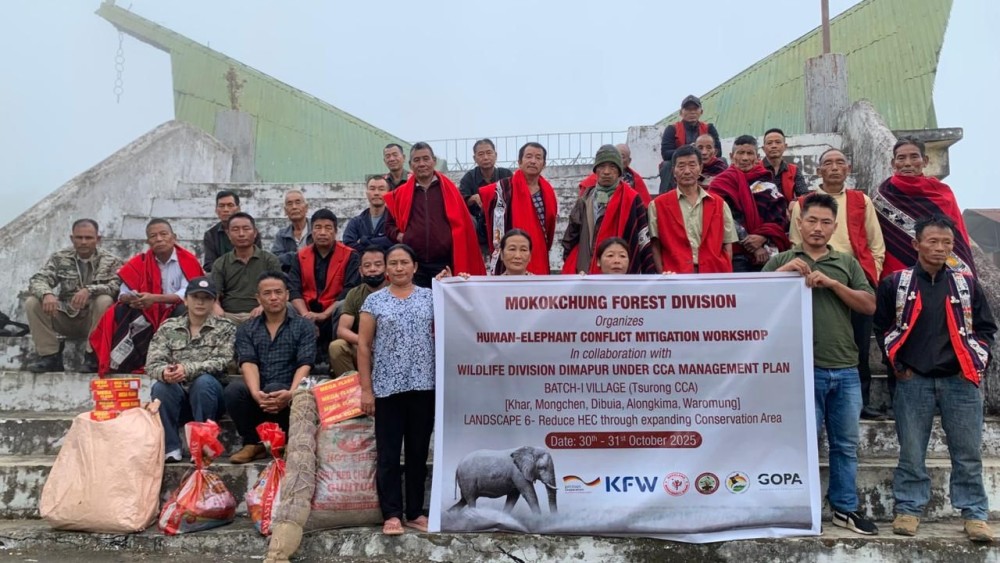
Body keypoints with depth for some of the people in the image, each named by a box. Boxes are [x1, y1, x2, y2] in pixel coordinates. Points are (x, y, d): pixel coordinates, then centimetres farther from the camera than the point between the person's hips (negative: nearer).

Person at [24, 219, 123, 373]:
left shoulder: (111, 261, -3)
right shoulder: (60, 258, 4)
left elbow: (117, 286, -19)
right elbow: (37, 280, -6)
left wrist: (89, 290, -37)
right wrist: (47, 294, -30)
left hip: (94, 320, -3)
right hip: (65, 317, 3)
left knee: (105, 301, -33)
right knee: (32, 303, -18)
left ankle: (93, 356, -20)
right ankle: (50, 355, -11)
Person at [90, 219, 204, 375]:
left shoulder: (187, 260, -10)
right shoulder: (140, 262, -1)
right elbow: (124, 293, -4)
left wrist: (155, 298, -31)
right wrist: (130, 299, -30)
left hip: (175, 314, -3)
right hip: (148, 316, 3)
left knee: (185, 310, -34)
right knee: (121, 312, -20)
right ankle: (118, 365, -16)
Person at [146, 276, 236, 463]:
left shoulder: (225, 328, 4)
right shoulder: (168, 327, 10)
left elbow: (223, 362, -12)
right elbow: (152, 363, -1)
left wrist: (188, 369, -28)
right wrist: (164, 372, -26)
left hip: (209, 394, -2)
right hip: (177, 397, 2)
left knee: (204, 381, -33)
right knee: (160, 387, -28)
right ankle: (170, 448, -17)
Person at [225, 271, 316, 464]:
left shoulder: (303, 327, 7)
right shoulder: (246, 329, 13)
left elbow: (304, 365, -5)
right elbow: (248, 363, -3)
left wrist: (291, 393, -26)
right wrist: (256, 394, -24)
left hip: (286, 393, -2)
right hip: (258, 395, 2)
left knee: (273, 388, -34)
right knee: (233, 389, -28)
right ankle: (253, 442, -7)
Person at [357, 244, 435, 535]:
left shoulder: (430, 298, 7)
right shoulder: (374, 301, 3)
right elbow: (363, 346, 2)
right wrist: (366, 389, -3)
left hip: (424, 386, 1)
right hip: (387, 387, -1)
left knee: (418, 451, 9)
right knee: (388, 453, 3)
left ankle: (415, 512, 20)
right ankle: (392, 514, 12)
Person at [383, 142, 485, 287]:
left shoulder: (449, 190, 5)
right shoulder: (400, 194, 11)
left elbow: (461, 225, 4)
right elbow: (389, 224, 21)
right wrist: (399, 235, -1)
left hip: (445, 265, -1)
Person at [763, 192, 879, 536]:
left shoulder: (847, 263, 12)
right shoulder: (781, 261, 6)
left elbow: (869, 305, 3)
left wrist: (832, 283, -9)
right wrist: (783, 272, -15)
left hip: (846, 369, 3)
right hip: (804, 368, -3)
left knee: (846, 443, 11)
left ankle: (845, 508, 23)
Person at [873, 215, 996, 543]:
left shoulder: (967, 284, 8)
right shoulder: (895, 283, 2)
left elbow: (985, 328, 13)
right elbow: (883, 327, 6)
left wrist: (977, 362, 2)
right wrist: (897, 364, 0)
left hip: (961, 380, 2)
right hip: (912, 381, -1)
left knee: (968, 453, 5)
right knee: (911, 452, 4)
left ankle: (974, 513, 16)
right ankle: (909, 509, 15)